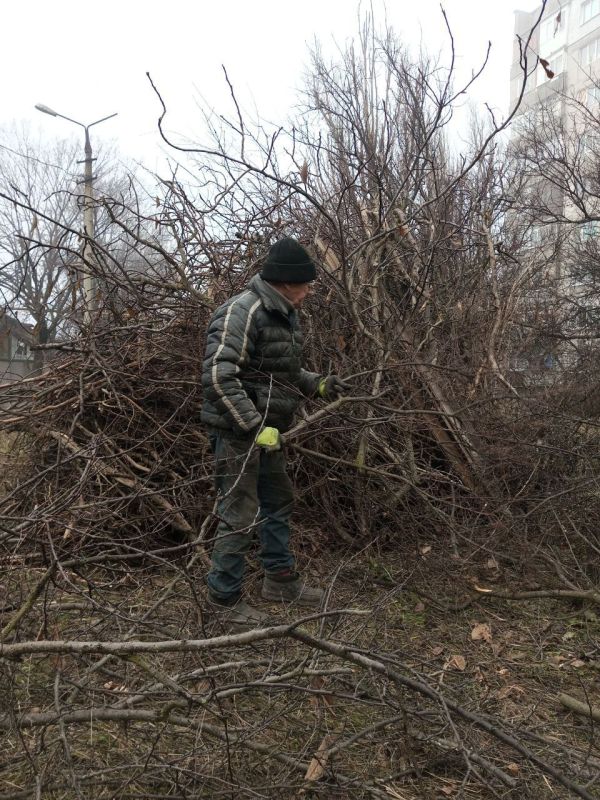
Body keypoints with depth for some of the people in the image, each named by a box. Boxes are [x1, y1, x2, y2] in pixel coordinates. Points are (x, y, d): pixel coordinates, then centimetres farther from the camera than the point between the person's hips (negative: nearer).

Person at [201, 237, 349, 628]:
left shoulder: (283, 315, 11)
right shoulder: (242, 312, -20)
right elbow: (218, 377, -27)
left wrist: (319, 384, 9)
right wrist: (257, 428, -26)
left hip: (266, 432, 10)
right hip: (238, 433, -10)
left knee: (279, 501, 20)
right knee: (241, 516, -2)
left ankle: (281, 578, 36)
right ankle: (225, 598, 15)